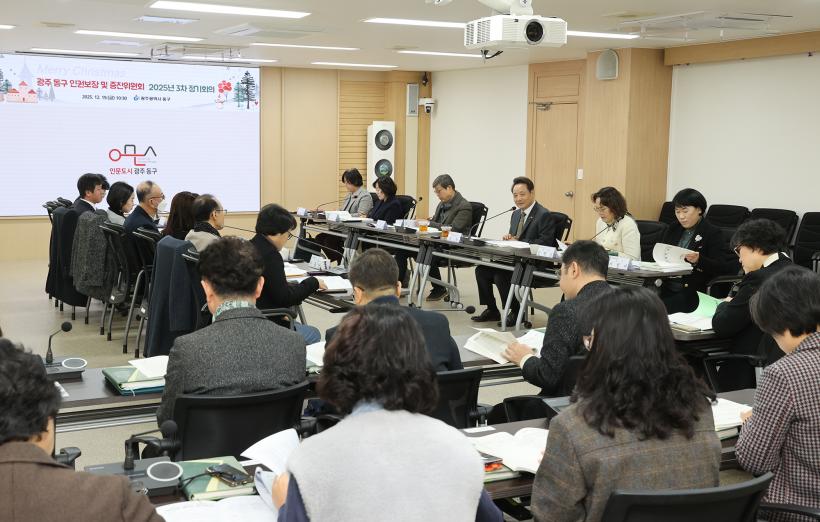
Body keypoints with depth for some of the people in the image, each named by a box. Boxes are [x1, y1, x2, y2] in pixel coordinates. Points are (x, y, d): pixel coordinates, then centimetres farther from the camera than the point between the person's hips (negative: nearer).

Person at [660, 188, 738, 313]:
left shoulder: (713, 233, 1)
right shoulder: (673, 229, 18)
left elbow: (720, 268, -6)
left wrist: (698, 260, -24)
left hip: (692, 291, -5)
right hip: (666, 287, 5)